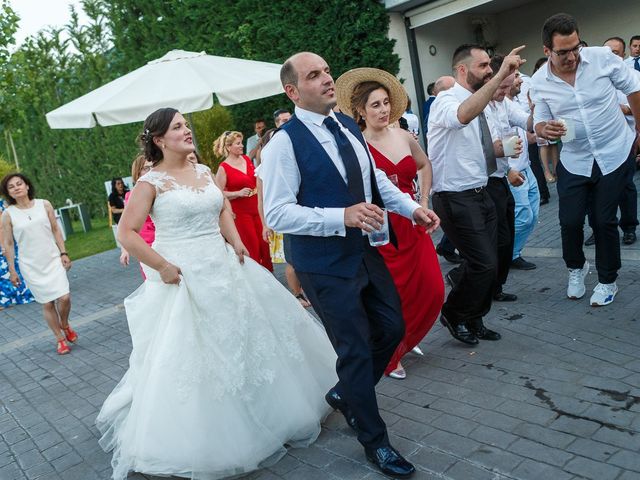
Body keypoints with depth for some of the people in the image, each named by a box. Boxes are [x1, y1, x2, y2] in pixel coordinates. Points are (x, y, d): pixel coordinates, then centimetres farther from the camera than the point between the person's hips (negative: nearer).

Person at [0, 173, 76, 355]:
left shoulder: (44, 204, -2)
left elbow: (56, 230, 6)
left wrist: (63, 253, 2)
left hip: (53, 260, 1)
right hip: (31, 266, -1)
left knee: (64, 297, -9)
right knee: (47, 303, 4)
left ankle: (65, 325, 22)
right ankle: (60, 339, 21)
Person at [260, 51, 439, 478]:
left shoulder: (349, 126, 6)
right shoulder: (285, 143, -17)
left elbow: (376, 178, 17)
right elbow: (277, 214, -22)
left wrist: (412, 208, 2)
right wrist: (342, 216, -31)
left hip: (365, 250, 7)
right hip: (324, 264, -7)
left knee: (392, 328, 15)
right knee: (356, 348, 4)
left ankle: (346, 394, 41)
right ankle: (375, 441, 27)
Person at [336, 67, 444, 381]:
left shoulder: (404, 137, 4)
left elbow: (424, 165, 21)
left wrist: (423, 202, 14)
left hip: (412, 226, 6)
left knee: (433, 291, 6)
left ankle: (405, 340, 36)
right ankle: (389, 358, 30)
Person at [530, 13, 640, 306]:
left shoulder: (603, 57, -13)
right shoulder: (539, 82, -9)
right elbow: (540, 123, 0)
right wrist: (545, 130, -24)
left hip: (615, 155, -1)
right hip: (574, 161, 1)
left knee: (604, 220, 0)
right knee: (570, 221, -2)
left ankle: (607, 281, 22)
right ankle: (576, 268, 30)